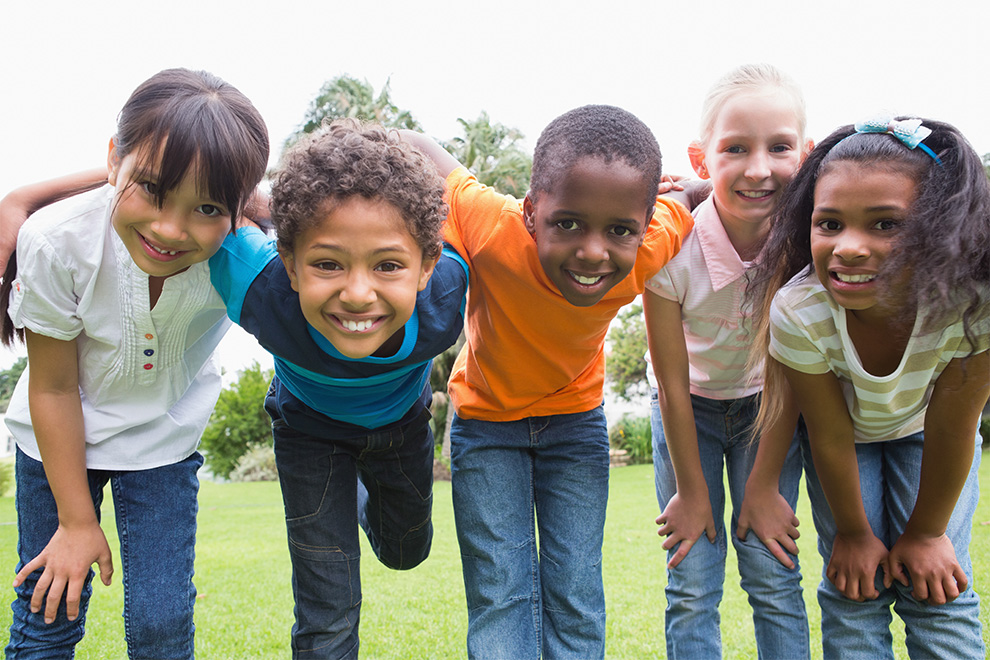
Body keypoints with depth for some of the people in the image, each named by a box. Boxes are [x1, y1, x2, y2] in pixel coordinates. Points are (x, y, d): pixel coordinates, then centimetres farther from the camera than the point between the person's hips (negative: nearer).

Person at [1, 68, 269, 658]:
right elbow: (54, 388, -17)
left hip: (163, 438, 0)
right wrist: (76, 519, -9)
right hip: (59, 437, 0)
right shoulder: (56, 242, -30)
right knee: (48, 611, 8)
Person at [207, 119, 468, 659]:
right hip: (310, 427, -2)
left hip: (402, 424, 2)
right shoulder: (259, 290, -44)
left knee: (405, 552, 28)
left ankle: (362, 497, 59)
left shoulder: (448, 289, -41)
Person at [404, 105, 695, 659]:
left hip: (576, 418, 2)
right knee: (500, 596, -3)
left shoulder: (654, 245, -30)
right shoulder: (491, 226, -37)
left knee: (577, 604, 4)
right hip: (486, 415, -1)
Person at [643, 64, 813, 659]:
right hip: (691, 404, -1)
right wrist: (691, 491, -9)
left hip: (768, 403, 1)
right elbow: (673, 383, -18)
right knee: (692, 583, -3)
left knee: (773, 574, -2)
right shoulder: (671, 248, -30)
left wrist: (764, 486, -9)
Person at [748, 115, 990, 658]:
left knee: (937, 588, -4)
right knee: (855, 591, -5)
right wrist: (853, 534, -6)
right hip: (846, 434, 0)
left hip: (923, 432, 1)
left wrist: (925, 533, -9)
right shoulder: (797, 313, -37)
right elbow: (830, 438, -20)